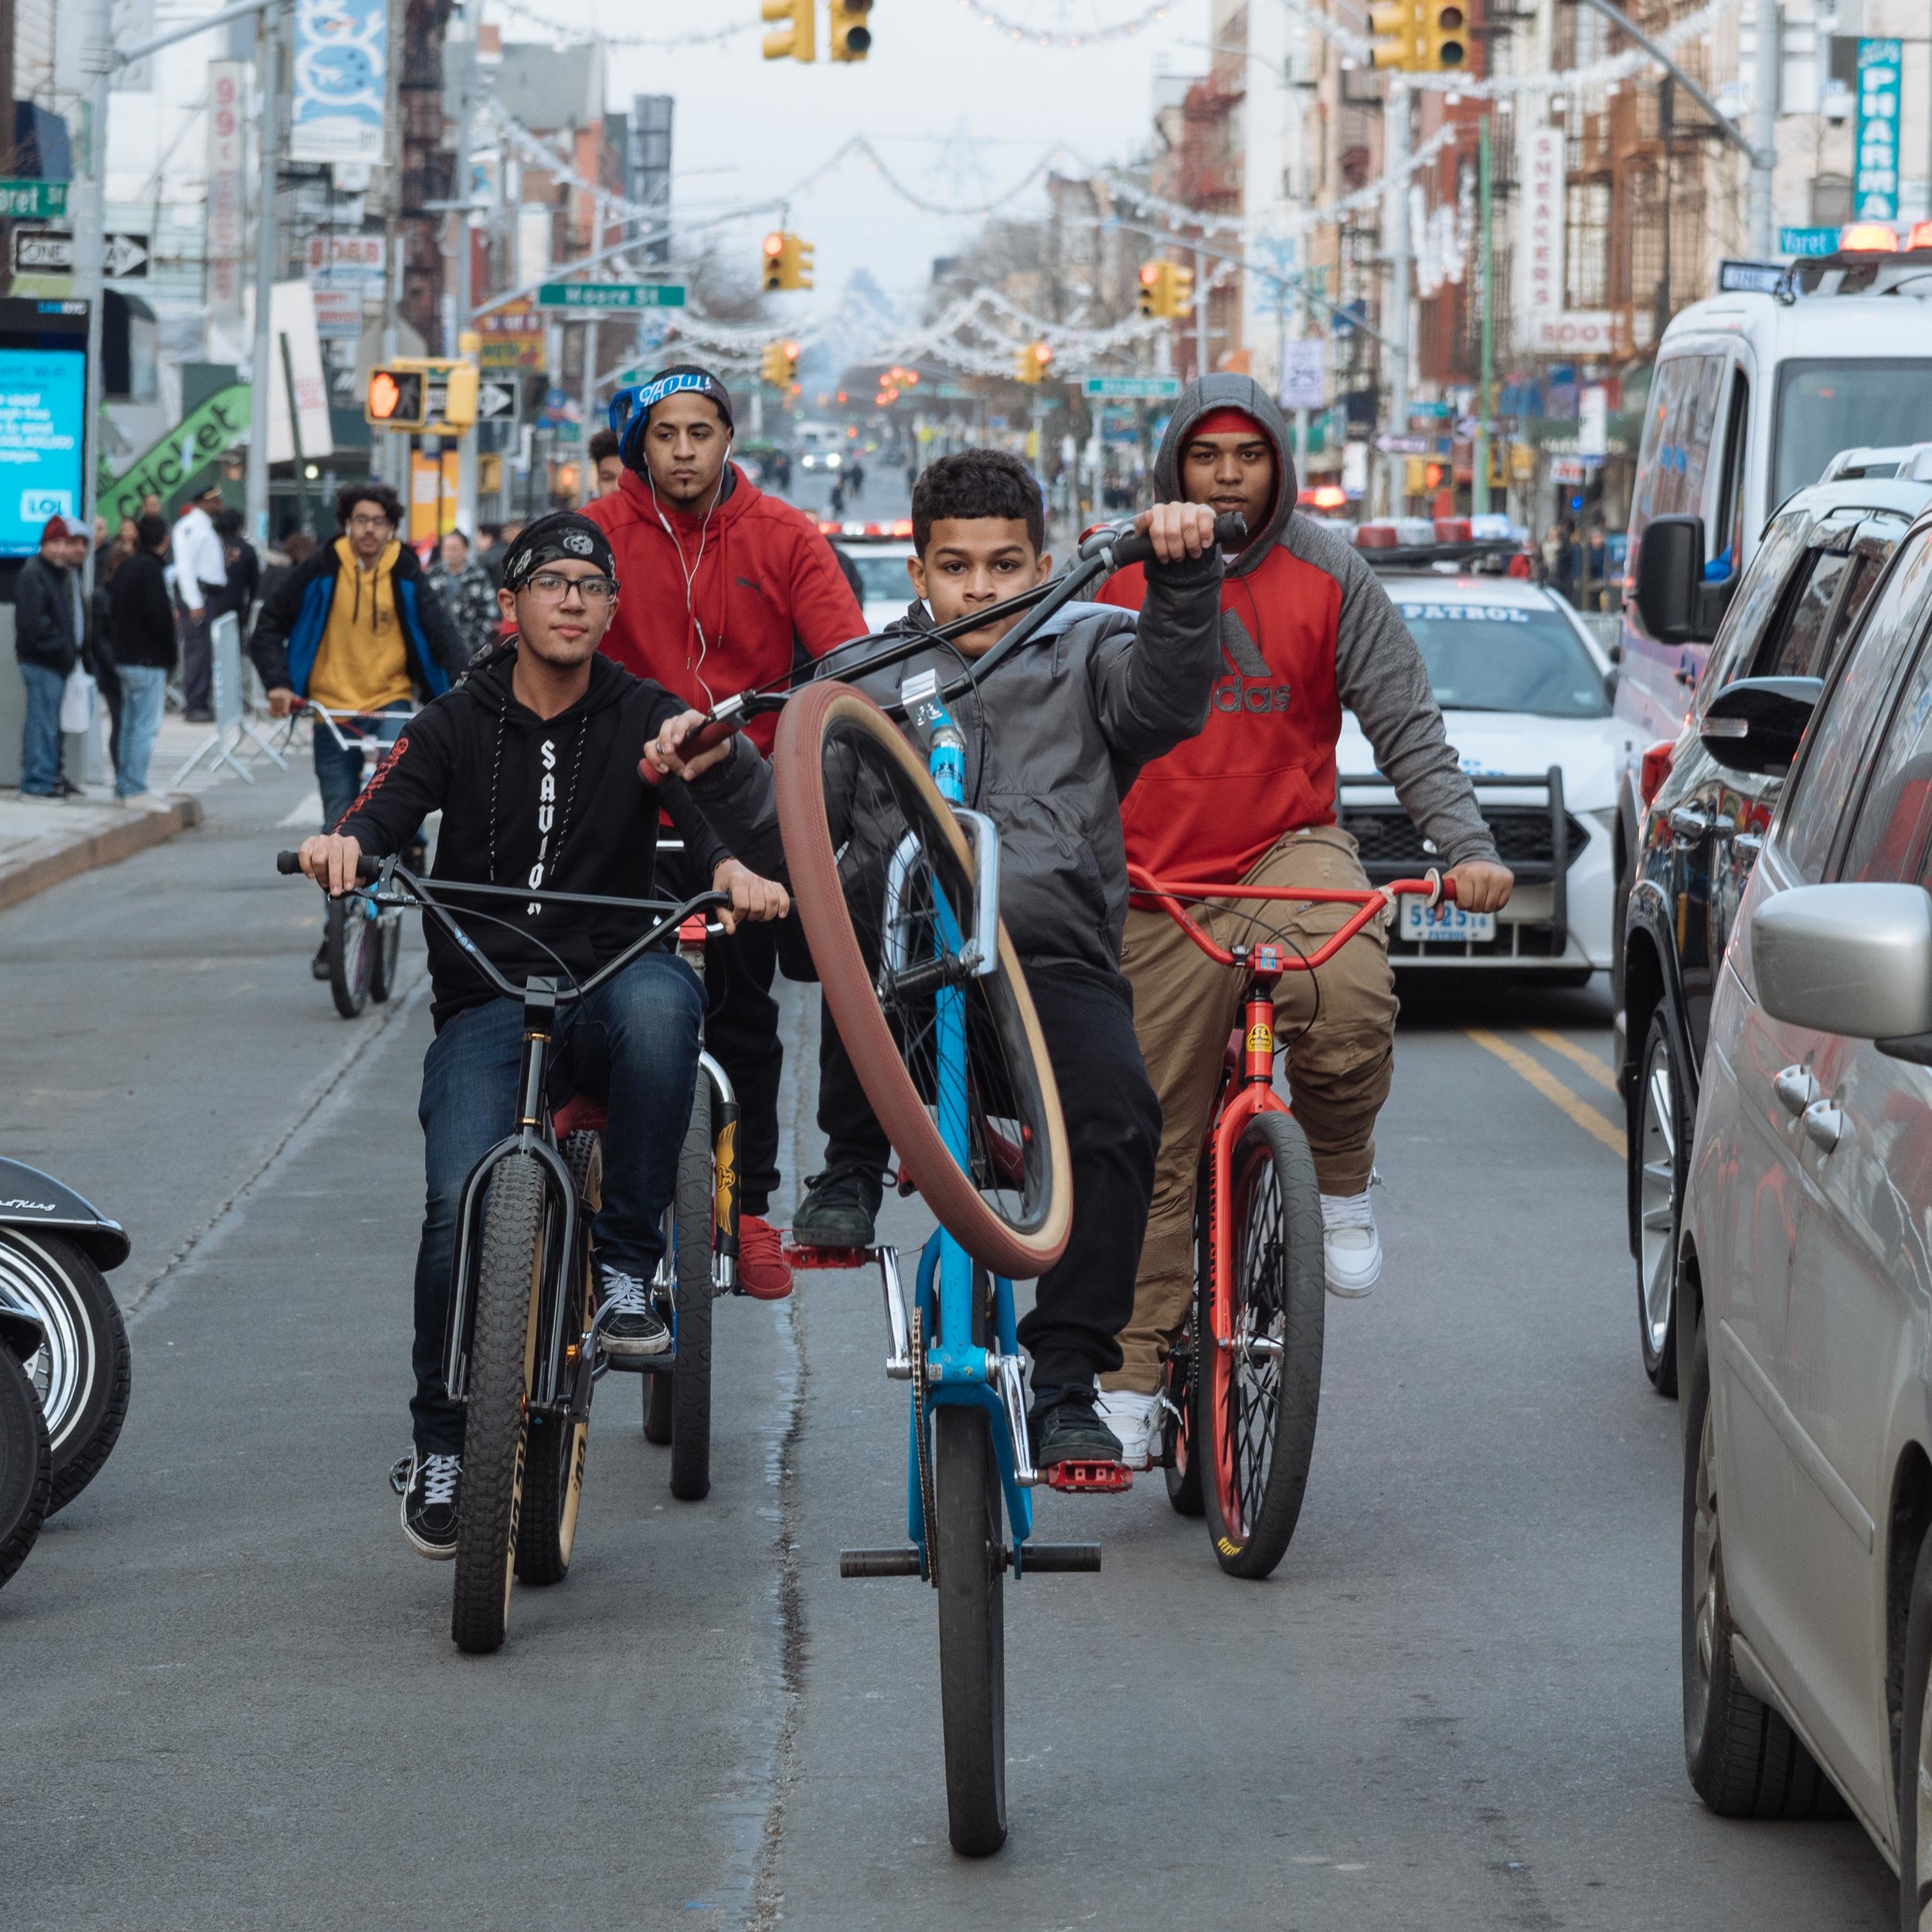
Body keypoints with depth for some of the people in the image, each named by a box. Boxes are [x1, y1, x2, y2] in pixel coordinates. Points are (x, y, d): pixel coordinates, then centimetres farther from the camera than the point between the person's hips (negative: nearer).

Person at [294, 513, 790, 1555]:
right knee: (461, 1207, -22)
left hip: (611, 977, 0)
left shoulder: (644, 717, 7)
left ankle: (626, 1263, -23)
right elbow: (393, 800, -11)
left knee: (659, 997, -38)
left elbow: (700, 794, -12)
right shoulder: (459, 725, 7)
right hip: (487, 1004, 0)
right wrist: (348, 840, -36)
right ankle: (441, 1442, 1)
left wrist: (731, 865, -36)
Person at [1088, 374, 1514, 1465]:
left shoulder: (1328, 579, 1)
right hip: (1159, 882, 1)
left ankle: (1342, 1183, -3)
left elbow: (1407, 724, -1)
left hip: (1293, 848, -1)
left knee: (1352, 1002, -33)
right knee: (1155, 1144, 2)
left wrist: (1467, 845, -13)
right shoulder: (1121, 580, 3)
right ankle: (1133, 1374, 13)